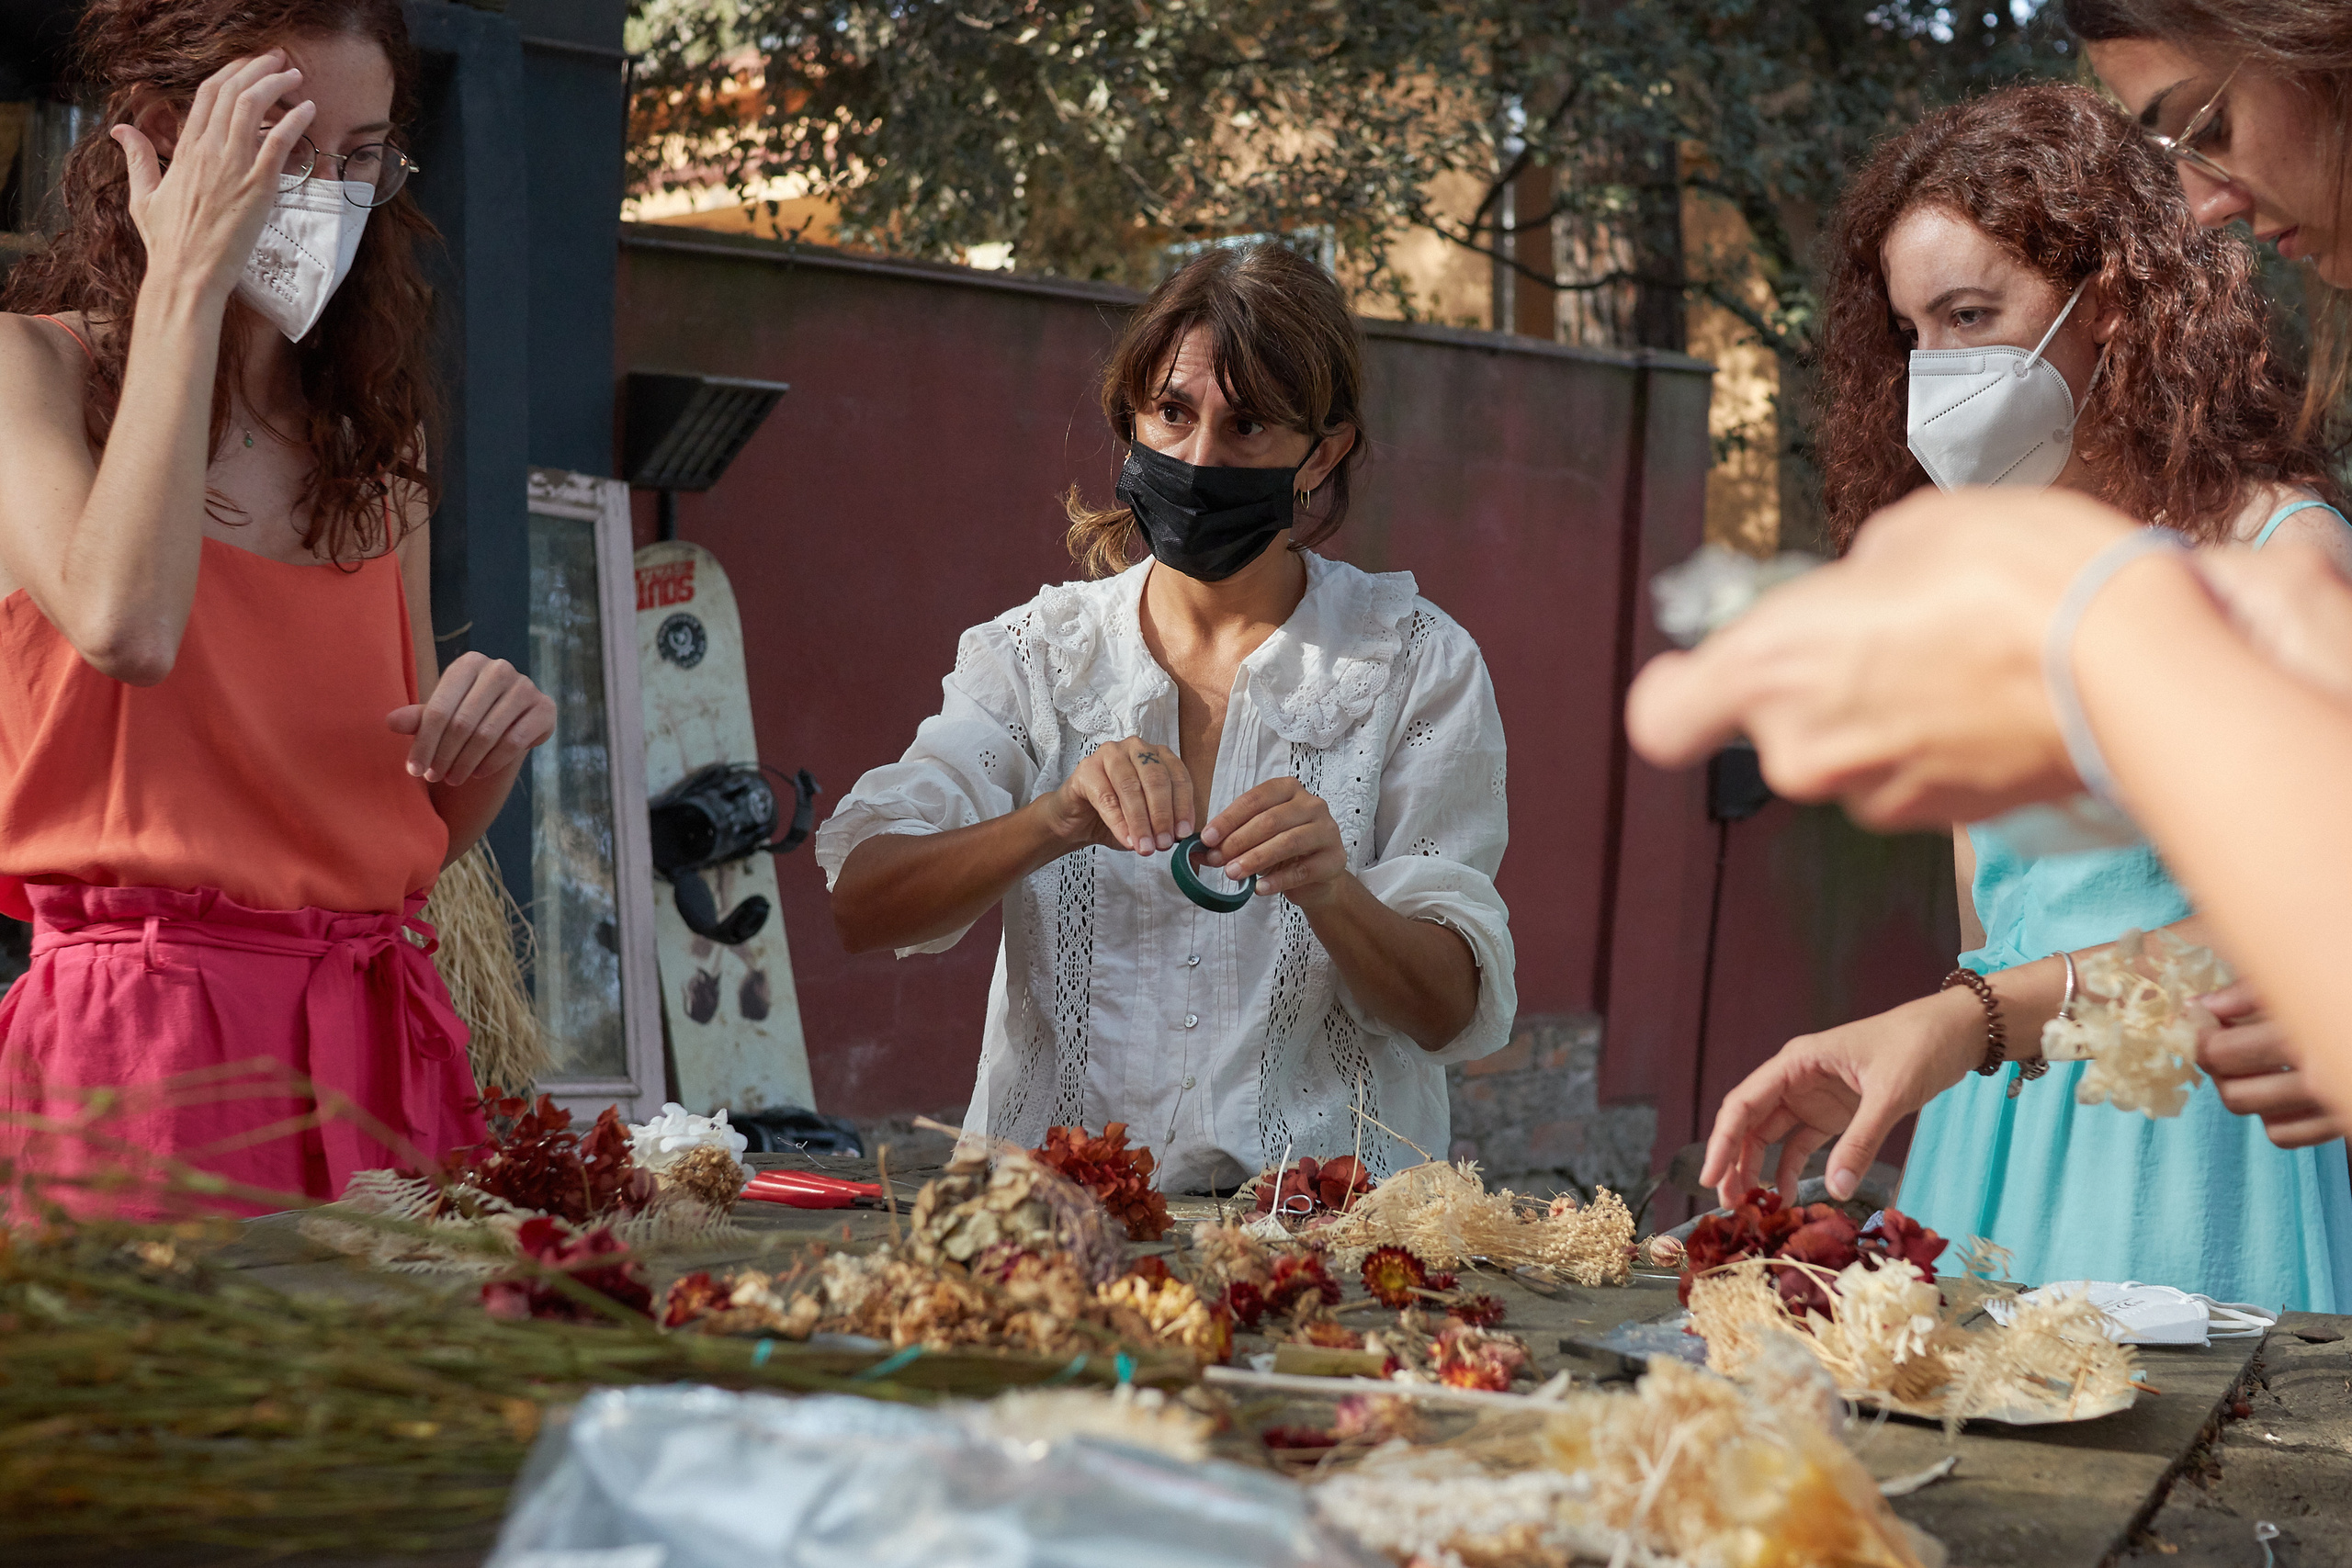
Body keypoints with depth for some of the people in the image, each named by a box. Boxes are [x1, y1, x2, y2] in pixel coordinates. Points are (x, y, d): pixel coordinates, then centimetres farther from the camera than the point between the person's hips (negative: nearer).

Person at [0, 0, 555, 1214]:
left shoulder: (373, 434, 16)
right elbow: (124, 623, -22)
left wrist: (489, 738, -4)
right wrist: (186, 280, -14)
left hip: (378, 1036, 5)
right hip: (139, 1034, -4)